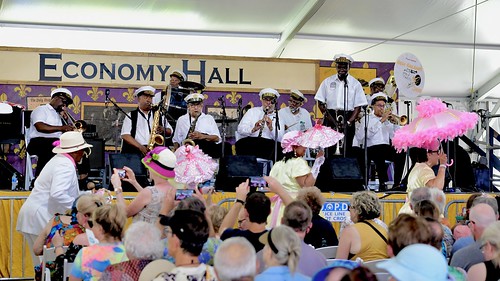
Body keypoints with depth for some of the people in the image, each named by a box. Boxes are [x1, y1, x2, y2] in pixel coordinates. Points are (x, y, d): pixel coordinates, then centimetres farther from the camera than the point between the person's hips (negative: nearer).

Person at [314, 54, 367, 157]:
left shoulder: (355, 84, 7)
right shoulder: (328, 82, 10)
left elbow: (358, 106, 3)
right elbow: (321, 102, 6)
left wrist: (349, 122, -11)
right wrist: (332, 120, -6)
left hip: (348, 118, -1)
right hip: (331, 117, 1)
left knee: (347, 149, -4)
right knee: (329, 150, -6)